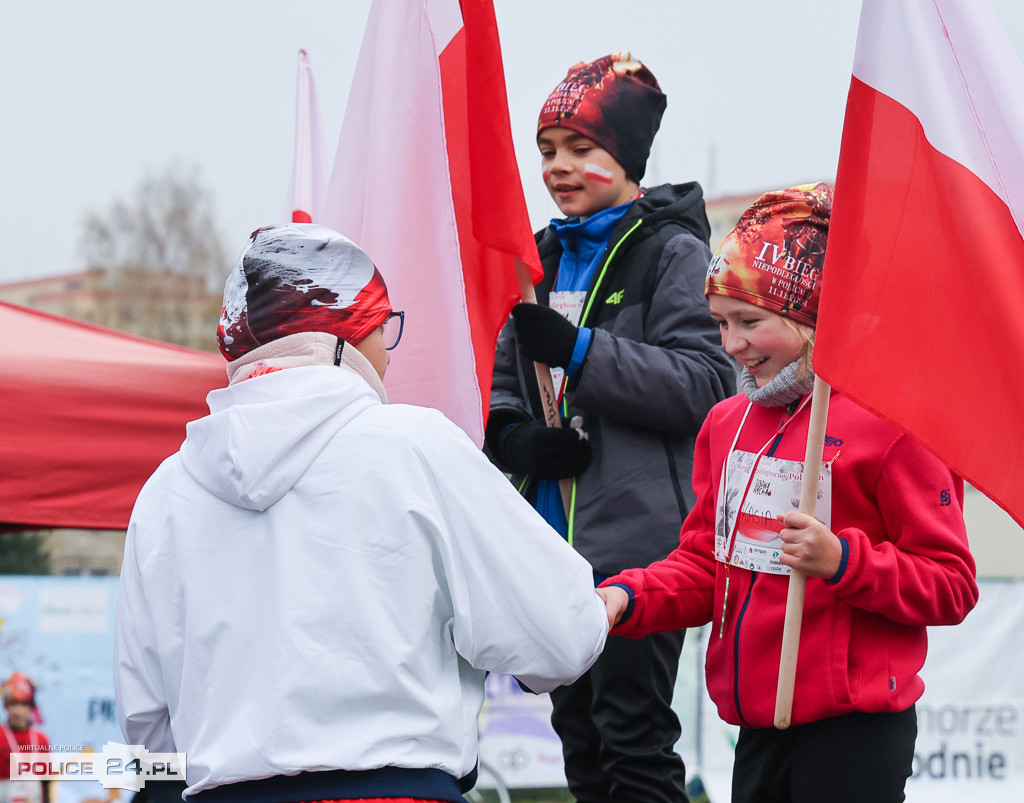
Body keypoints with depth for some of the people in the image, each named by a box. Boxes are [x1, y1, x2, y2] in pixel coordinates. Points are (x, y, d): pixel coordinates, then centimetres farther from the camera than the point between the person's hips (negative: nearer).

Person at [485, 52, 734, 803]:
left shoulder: (673, 251, -4)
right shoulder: (549, 256, 16)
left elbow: (705, 381, -14)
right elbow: (506, 395, 19)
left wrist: (579, 350, -20)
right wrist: (524, 441, -3)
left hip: (639, 538, -7)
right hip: (558, 544, 7)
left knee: (634, 740, -9)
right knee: (579, 734, 11)